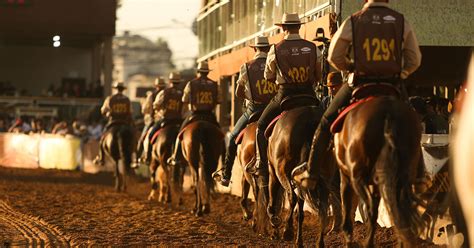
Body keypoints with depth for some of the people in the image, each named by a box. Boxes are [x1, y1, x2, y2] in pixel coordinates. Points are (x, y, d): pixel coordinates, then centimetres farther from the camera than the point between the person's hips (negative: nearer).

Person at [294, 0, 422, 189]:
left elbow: (334, 57, 3)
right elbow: (414, 60, 4)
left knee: (327, 122, 15)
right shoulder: (402, 22, 1)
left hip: (360, 84, -1)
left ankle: (310, 173, 14)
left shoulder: (353, 21, -3)